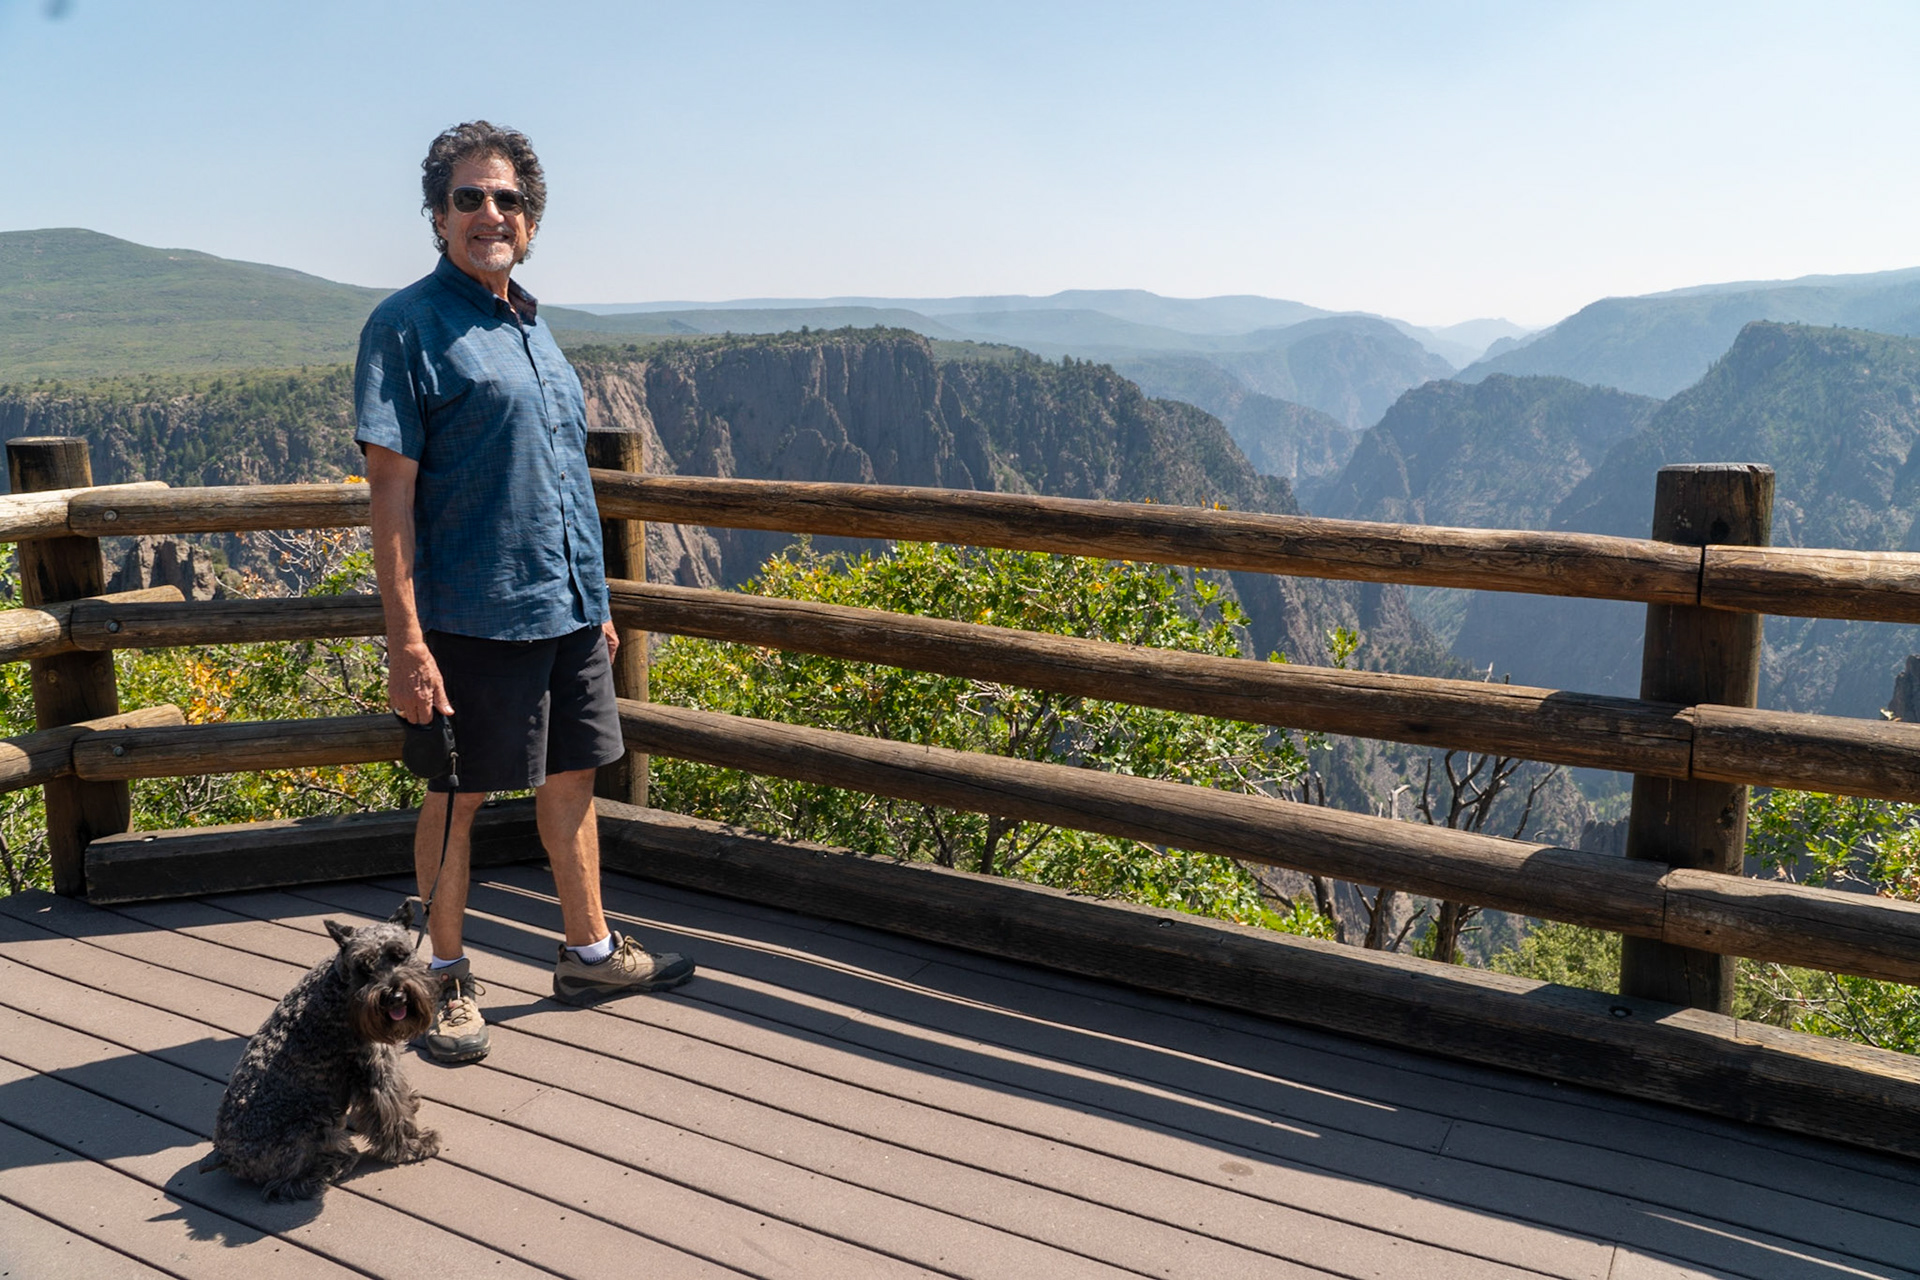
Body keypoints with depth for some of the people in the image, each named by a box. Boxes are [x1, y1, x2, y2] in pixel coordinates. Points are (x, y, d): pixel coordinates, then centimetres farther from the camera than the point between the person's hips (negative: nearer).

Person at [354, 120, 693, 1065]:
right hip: (473, 615, -7)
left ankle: (590, 953, 30)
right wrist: (405, 639, -18)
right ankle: (446, 981, 21)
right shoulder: (407, 326, -8)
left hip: (567, 608, 7)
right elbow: (392, 491, -13)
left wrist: (597, 601, 19)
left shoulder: (531, 328, 15)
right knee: (457, 795, 5)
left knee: (572, 778, 15)